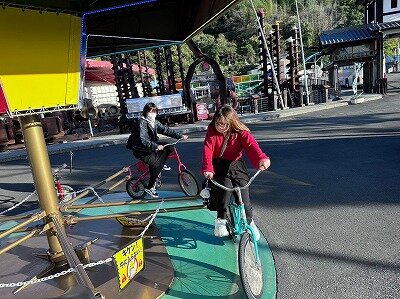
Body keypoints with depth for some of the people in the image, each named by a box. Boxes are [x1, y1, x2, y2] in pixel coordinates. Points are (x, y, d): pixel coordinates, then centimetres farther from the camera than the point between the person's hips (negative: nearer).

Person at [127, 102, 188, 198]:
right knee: (156, 164, -23)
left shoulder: (155, 122, 4)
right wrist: (156, 146, -43)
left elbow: (166, 130, -1)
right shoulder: (141, 122, -20)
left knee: (169, 147, -6)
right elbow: (143, 140, -30)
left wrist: (180, 136, -12)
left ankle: (161, 165, 11)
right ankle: (149, 188, -9)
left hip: (151, 146, 8)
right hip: (140, 150, -8)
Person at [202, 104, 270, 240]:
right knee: (225, 187, -26)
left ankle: (249, 221, 23)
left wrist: (262, 158, -48)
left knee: (243, 192, -6)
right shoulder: (212, 132, -11)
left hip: (236, 165, 1)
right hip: (219, 166, 0)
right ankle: (220, 220, -6)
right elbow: (207, 150, -22)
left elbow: (251, 145, -28)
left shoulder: (241, 132, -12)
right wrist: (207, 169, -39)